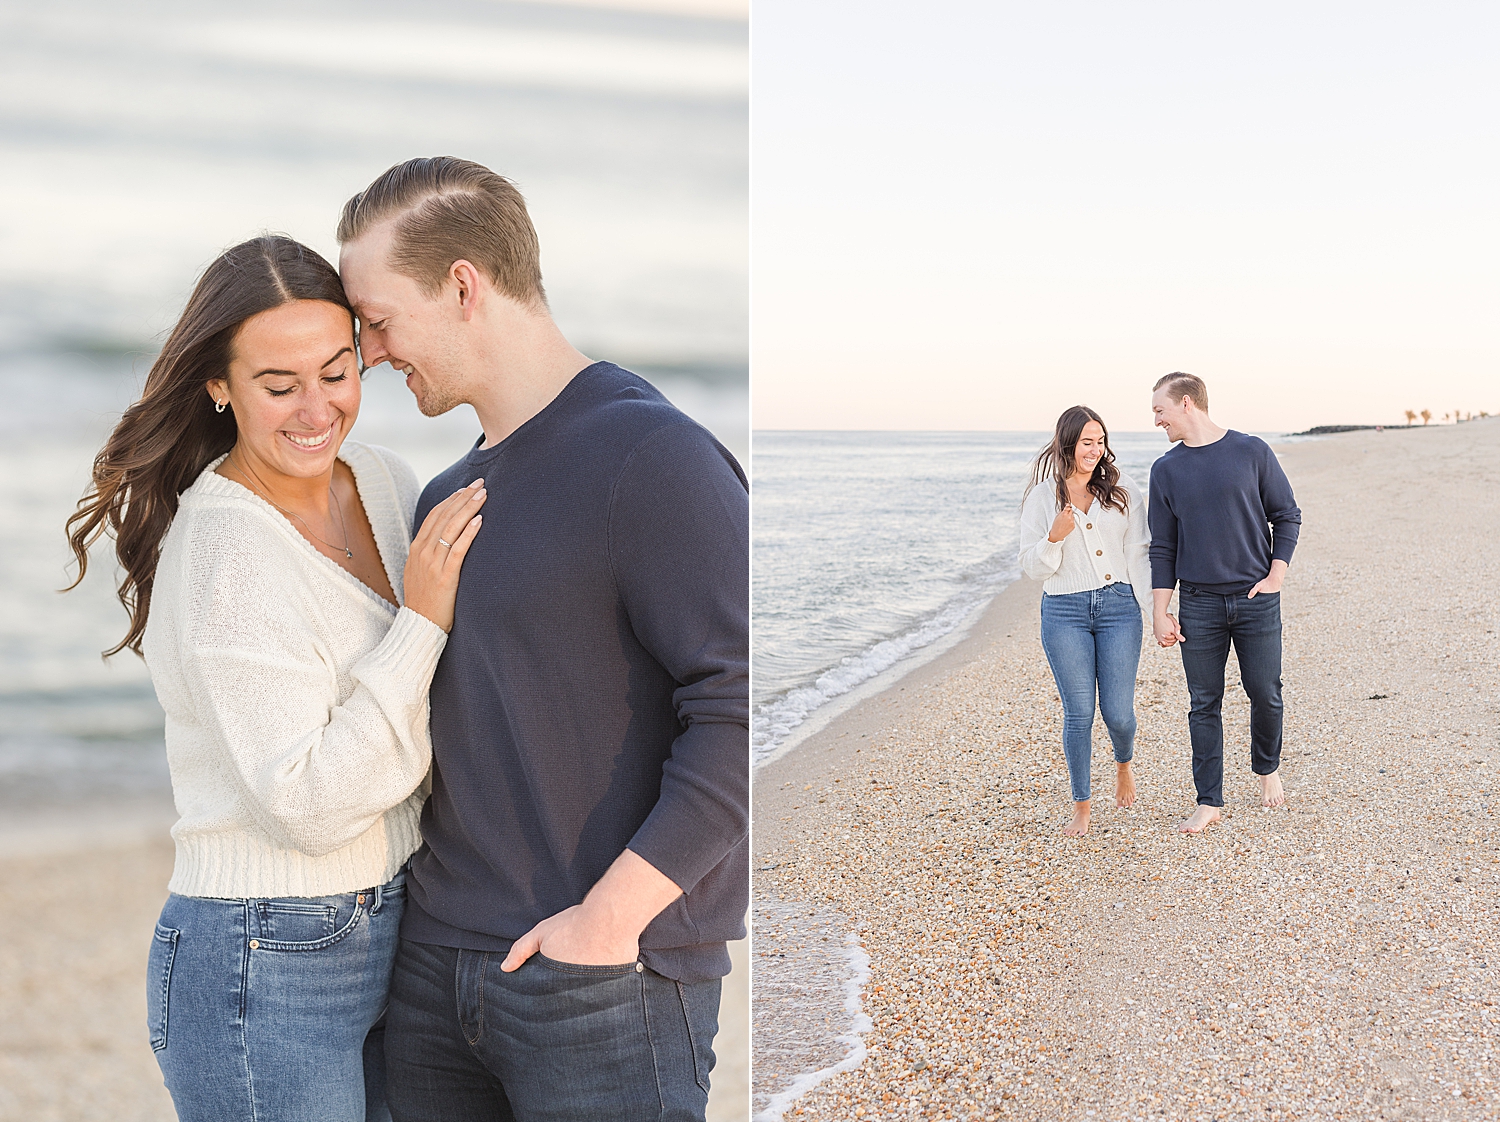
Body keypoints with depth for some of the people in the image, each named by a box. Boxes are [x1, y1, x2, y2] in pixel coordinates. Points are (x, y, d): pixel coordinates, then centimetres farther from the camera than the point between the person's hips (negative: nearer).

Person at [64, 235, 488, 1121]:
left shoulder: (383, 478, 2)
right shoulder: (225, 552, -21)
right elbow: (307, 805, -24)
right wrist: (421, 623, -23)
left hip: (390, 933, 8)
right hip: (265, 971, -7)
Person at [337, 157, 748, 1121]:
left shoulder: (651, 456, -12)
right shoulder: (446, 497, 14)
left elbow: (741, 708, -19)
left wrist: (609, 917, -18)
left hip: (605, 983, -7)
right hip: (436, 968, 7)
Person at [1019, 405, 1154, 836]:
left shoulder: (1122, 490, 5)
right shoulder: (1041, 498, 4)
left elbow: (1138, 553, 7)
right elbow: (1033, 568, 4)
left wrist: (1146, 606, 0)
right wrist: (1054, 538, -15)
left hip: (1118, 607, 0)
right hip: (1064, 611, 0)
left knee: (1118, 711, 0)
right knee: (1078, 712, -1)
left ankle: (1124, 764, 35)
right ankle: (1081, 807, 13)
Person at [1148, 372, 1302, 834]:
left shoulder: (1252, 452, -1)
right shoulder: (1166, 470, 5)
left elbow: (1286, 516, 5)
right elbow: (1162, 547, 6)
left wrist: (1276, 576, -5)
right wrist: (1160, 612, 0)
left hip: (1256, 600, -1)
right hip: (1198, 605, 1)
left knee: (1266, 695, 5)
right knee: (1205, 704, 3)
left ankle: (1267, 769, 31)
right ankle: (1209, 801, 10)